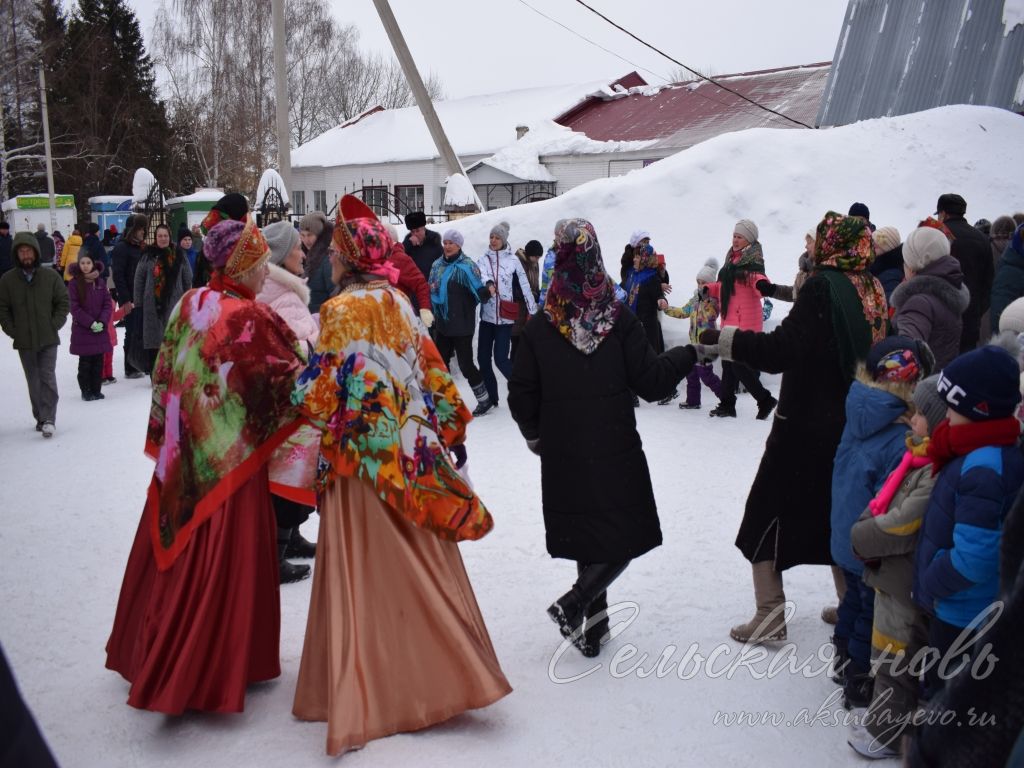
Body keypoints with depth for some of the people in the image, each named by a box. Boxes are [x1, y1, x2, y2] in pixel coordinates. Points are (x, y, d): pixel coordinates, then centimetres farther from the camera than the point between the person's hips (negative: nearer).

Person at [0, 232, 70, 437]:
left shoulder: (51, 276, -2)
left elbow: (63, 301, 4)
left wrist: (55, 324, -3)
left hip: (48, 339, -1)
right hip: (24, 342, 2)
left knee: (47, 377, -8)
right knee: (33, 381, 9)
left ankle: (49, 419, -8)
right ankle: (40, 417, 19)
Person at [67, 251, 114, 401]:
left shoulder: (100, 281, 5)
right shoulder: (74, 283, -5)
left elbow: (108, 303, 5)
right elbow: (74, 308, -8)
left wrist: (102, 322, -10)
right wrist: (90, 323, -14)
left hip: (100, 329, 3)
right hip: (82, 330, -3)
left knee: (98, 361, 6)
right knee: (85, 362, 1)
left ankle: (96, 390, 15)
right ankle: (86, 391, 11)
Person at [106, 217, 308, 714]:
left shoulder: (189, 305, 3)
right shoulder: (252, 318, -17)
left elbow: (164, 375, 10)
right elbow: (294, 380, -10)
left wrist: (171, 437, 19)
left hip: (182, 458, 7)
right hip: (232, 461, -7)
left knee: (177, 548, 20)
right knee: (221, 561, 4)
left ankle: (148, 653, 36)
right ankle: (205, 675, 13)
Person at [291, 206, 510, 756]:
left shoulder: (342, 310, -13)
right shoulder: (399, 303, 7)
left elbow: (324, 394, -15)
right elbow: (431, 370, 11)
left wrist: (300, 389, 5)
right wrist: (448, 424, 20)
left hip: (364, 459, -6)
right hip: (411, 455, 6)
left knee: (365, 574, 2)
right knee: (419, 565, 15)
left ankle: (362, 695, 11)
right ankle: (435, 675, 26)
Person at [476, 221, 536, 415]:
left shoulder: (512, 260, -1)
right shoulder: (483, 259, 7)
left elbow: (525, 287, 0)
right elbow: (480, 274, -15)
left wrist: (534, 312, -1)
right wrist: (488, 283, -37)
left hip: (505, 317, -4)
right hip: (487, 316, 4)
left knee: (500, 359, -9)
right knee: (483, 358, 5)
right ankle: (490, 398, 19)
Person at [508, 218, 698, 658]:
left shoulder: (538, 328, -3)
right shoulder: (620, 320, -9)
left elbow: (521, 396, 1)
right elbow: (650, 382, -9)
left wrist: (535, 436, 19)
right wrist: (689, 353, 7)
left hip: (563, 457, 3)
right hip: (616, 452, -3)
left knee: (588, 537, 15)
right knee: (627, 537, 9)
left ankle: (593, 628, 19)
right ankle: (575, 603, -7)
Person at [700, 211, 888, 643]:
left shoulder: (823, 287, -17)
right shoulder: (873, 291, 5)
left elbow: (781, 351, -23)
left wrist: (722, 339, -20)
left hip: (806, 425, -7)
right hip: (853, 425, 8)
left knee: (768, 512, 3)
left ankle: (770, 616, 4)